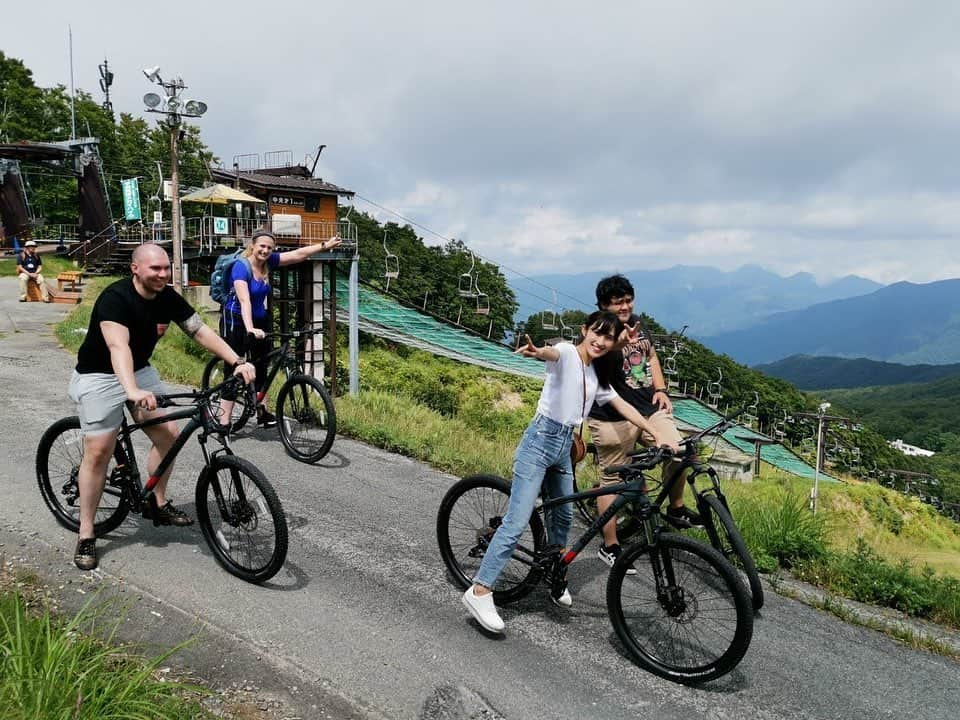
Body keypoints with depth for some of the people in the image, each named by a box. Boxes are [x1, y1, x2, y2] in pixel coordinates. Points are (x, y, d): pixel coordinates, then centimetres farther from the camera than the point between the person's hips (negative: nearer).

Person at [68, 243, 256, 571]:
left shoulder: (168, 297, -7)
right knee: (98, 450, -10)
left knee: (168, 434, -1)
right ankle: (86, 535, 2)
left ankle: (160, 504, 19)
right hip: (100, 376, -6)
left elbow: (201, 331, -8)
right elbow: (118, 346, -41)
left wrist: (237, 362, -20)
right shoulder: (115, 297, -27)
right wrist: (132, 391, -56)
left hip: (140, 371, 7)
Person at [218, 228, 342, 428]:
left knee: (261, 367, 9)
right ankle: (224, 423, -3)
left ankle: (262, 411, 19)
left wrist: (325, 245, -10)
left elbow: (298, 254, -3)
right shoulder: (241, 266, -21)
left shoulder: (268, 262, -2)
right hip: (236, 321, -7)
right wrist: (249, 329, -45)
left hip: (260, 320, 7)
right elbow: (244, 300, -34)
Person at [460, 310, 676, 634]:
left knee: (563, 515, 20)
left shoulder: (597, 374, 15)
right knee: (517, 521, -13)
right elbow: (554, 352, -32)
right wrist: (537, 351, -56)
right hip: (540, 440, -8)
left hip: (564, 447, 8)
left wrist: (657, 434, 15)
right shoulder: (567, 353, -8)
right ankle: (480, 591, -9)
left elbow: (624, 407, 20)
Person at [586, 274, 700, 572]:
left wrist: (661, 389, 10)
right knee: (612, 479, 3)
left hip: (650, 409, 5)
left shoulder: (638, 324, 10)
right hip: (613, 418, -5)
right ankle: (609, 547, 16)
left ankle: (676, 508, 11)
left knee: (677, 452, -16)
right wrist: (618, 345, -47)